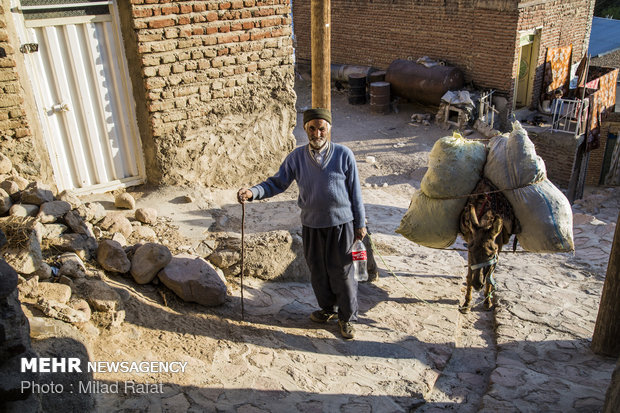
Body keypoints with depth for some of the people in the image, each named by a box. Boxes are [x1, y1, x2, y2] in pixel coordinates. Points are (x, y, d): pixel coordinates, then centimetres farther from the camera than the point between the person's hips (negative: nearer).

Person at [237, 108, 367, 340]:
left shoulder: (344, 155, -8)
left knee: (341, 271, 4)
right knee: (317, 270, 15)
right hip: (311, 225, 3)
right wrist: (252, 192, -19)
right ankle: (328, 308, 39)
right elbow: (278, 183, -1)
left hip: (341, 223, -3)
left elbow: (355, 191, -3)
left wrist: (360, 223, -1)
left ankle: (347, 318, 25)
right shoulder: (296, 157, -2)